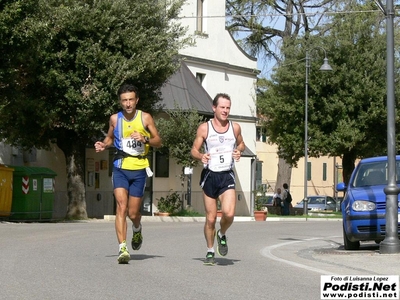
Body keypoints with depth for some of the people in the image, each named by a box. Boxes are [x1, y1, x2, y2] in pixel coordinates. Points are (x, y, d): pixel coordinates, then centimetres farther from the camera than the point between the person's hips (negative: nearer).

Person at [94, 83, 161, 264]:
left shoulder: (145, 118, -1)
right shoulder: (115, 119, 4)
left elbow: (158, 141, 4)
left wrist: (144, 139, -15)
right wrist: (103, 145, 0)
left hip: (139, 169, -1)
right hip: (120, 168, 1)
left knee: (133, 213, 4)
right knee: (121, 207, -16)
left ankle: (137, 230, 40)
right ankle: (122, 248, -19)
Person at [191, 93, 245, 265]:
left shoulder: (235, 127, 4)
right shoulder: (204, 128, -2)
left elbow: (241, 143, 21)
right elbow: (194, 150, 2)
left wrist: (239, 151, -1)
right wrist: (201, 156, -20)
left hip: (227, 176, 1)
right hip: (209, 175, -1)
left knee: (229, 213, -19)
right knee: (210, 218, 3)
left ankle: (222, 235, 13)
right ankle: (210, 252, 21)